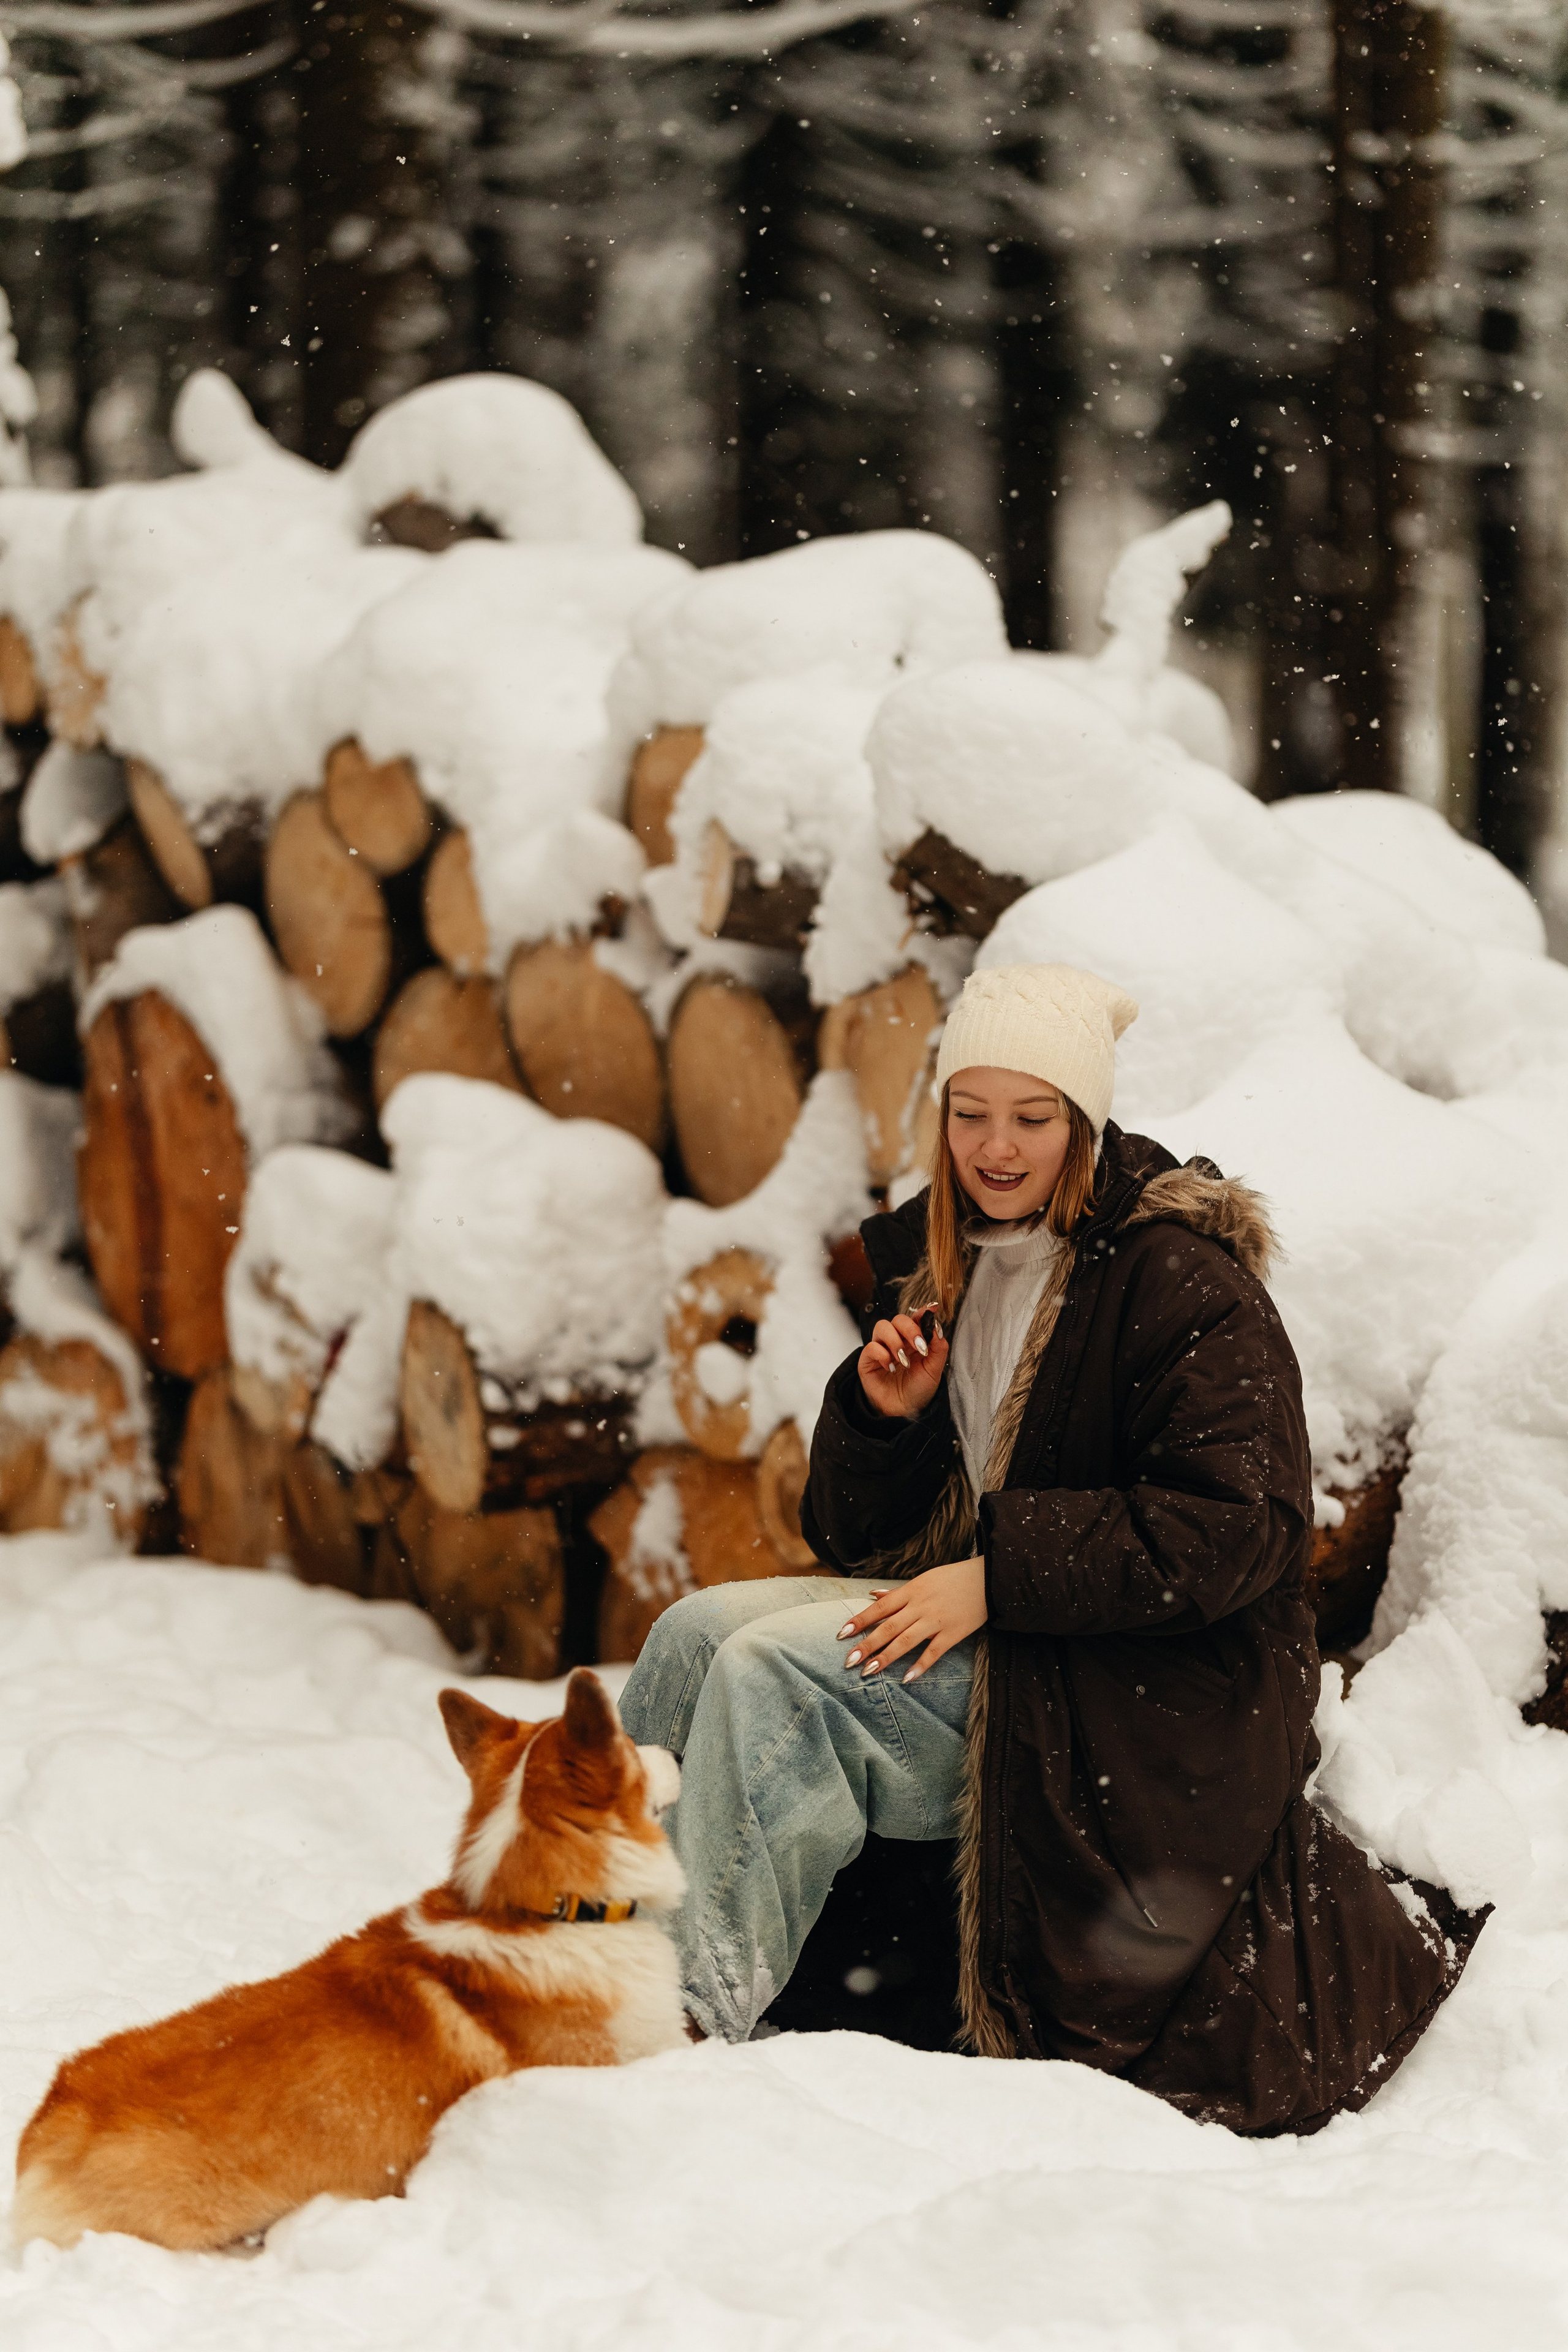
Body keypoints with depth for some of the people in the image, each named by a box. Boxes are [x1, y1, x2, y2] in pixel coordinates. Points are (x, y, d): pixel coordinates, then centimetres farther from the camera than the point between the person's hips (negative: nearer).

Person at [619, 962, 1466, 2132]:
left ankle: (700, 2026, -25)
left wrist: (1000, 1575, -22)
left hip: (1148, 1702, -8)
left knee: (774, 1671, -25)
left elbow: (1240, 1530, -20)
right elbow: (856, 1539, 16)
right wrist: (881, 1415, -6)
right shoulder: (944, 1273, 13)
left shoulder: (1181, 1283, -11)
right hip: (994, 1640, 8)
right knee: (702, 1630, -14)